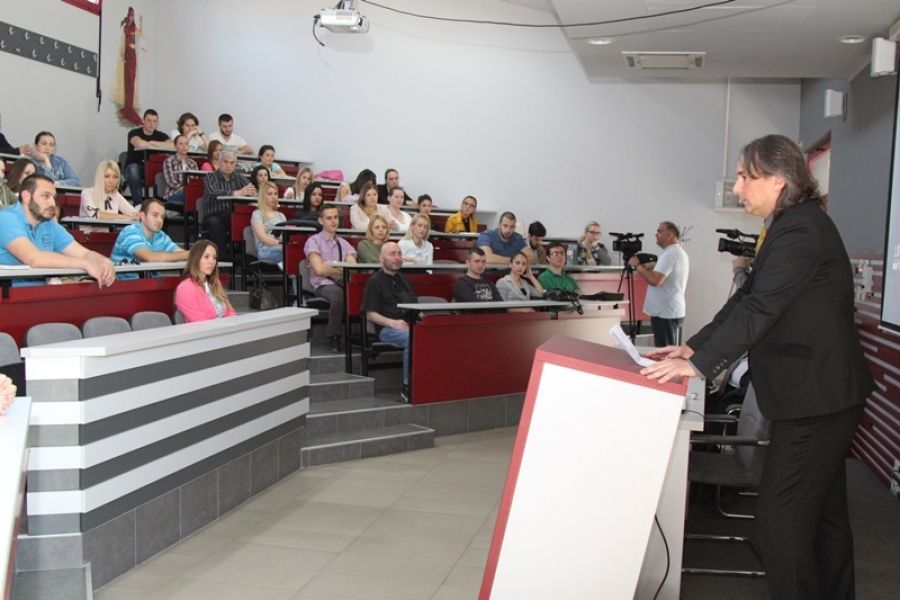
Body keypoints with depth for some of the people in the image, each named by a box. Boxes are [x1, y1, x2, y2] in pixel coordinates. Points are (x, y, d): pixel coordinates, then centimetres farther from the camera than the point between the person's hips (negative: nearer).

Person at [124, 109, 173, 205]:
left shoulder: (161, 135, 6)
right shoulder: (134, 133, -3)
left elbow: (173, 146, -17)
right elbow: (140, 144, -29)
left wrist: (151, 143, -14)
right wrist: (156, 146, -11)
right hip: (134, 168, -2)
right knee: (133, 169, -38)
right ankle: (138, 203, -34)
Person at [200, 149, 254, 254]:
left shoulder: (239, 178, 13)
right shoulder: (210, 177, 1)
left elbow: (253, 190, -1)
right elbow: (212, 192, -21)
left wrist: (250, 192, -27)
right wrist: (238, 193, -30)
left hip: (233, 216, 3)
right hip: (213, 216, -3)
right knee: (216, 223, -35)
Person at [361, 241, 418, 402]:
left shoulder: (403, 279, 26)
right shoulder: (374, 281, 6)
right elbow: (370, 314, -2)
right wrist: (393, 323, -16)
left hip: (411, 325, 6)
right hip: (387, 328, -6)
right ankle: (407, 387, -28)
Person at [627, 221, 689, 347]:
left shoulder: (669, 254, -17)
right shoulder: (680, 252, 17)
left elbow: (655, 280, -26)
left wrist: (637, 265, -14)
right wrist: (654, 266, 9)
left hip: (665, 313, -11)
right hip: (673, 311, 11)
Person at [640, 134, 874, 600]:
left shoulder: (802, 230, -19)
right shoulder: (793, 226, 13)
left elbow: (760, 308, -26)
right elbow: (748, 299, 12)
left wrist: (698, 364, -26)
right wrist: (693, 347, 5)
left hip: (816, 398, -10)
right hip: (822, 393, 10)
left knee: (780, 518, -5)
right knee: (823, 513, 19)